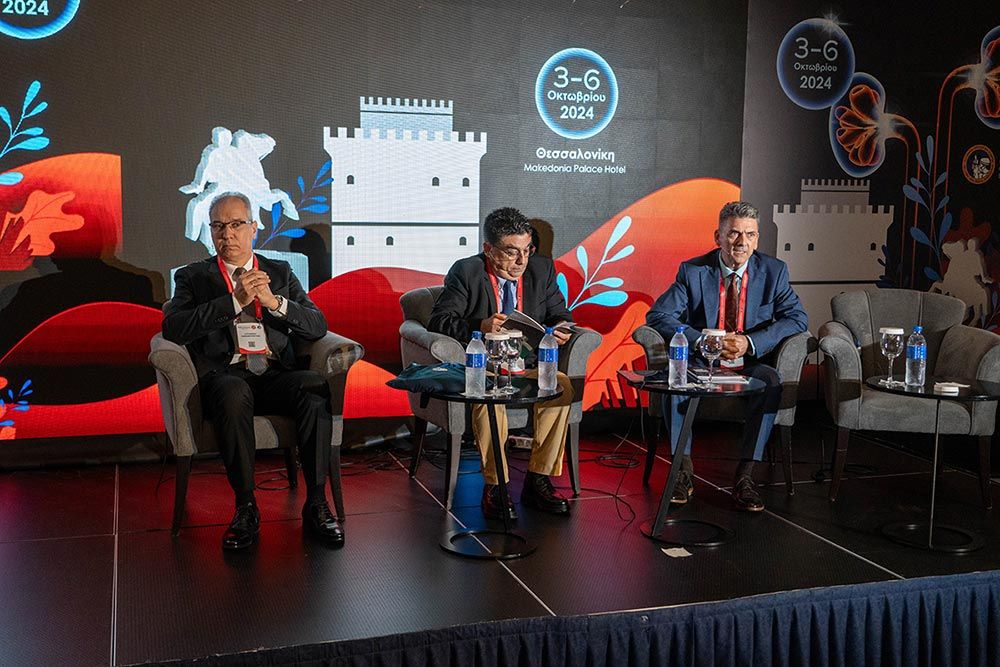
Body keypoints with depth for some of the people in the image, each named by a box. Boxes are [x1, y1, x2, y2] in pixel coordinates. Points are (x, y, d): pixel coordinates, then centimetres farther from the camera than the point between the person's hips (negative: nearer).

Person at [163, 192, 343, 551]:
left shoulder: (280, 273, 21)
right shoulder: (193, 277, 15)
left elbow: (318, 326, 9)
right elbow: (173, 329, -5)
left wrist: (274, 301, -8)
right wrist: (236, 300, -12)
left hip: (276, 376, 2)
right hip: (225, 376, -2)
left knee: (316, 386, -31)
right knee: (234, 392, -38)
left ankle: (316, 504, -25)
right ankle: (245, 507, -26)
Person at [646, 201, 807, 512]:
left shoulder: (773, 271, 2)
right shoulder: (693, 270, -2)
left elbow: (797, 317, -6)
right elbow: (657, 315, -8)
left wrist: (751, 343, -21)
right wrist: (702, 340, -23)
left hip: (750, 364, 0)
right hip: (702, 362, 0)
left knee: (771, 381, -33)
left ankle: (745, 476, -27)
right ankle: (683, 469, -19)